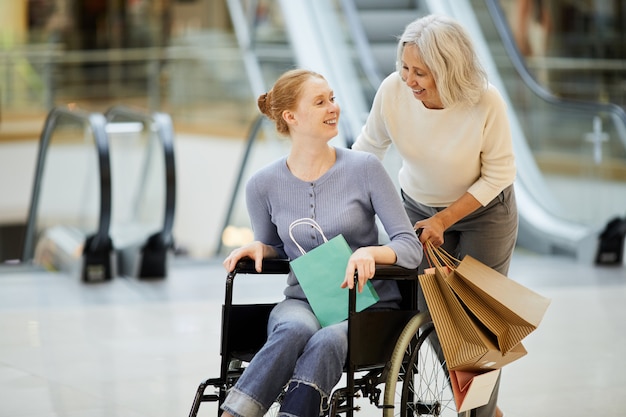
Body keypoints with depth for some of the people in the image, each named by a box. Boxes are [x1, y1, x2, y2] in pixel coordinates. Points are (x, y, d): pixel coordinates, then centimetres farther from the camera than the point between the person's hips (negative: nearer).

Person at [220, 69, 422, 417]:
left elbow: (411, 247, -4)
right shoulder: (264, 185, 3)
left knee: (326, 342, -38)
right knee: (296, 329, -38)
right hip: (301, 300, 1)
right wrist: (257, 248, -3)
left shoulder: (364, 169, -3)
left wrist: (370, 252, -25)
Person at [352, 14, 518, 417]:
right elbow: (367, 149, -7)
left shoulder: (486, 103, -31)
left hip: (484, 211, -3)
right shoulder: (393, 90, -25)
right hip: (420, 207, 3)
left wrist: (443, 221, -21)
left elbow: (499, 175, -18)